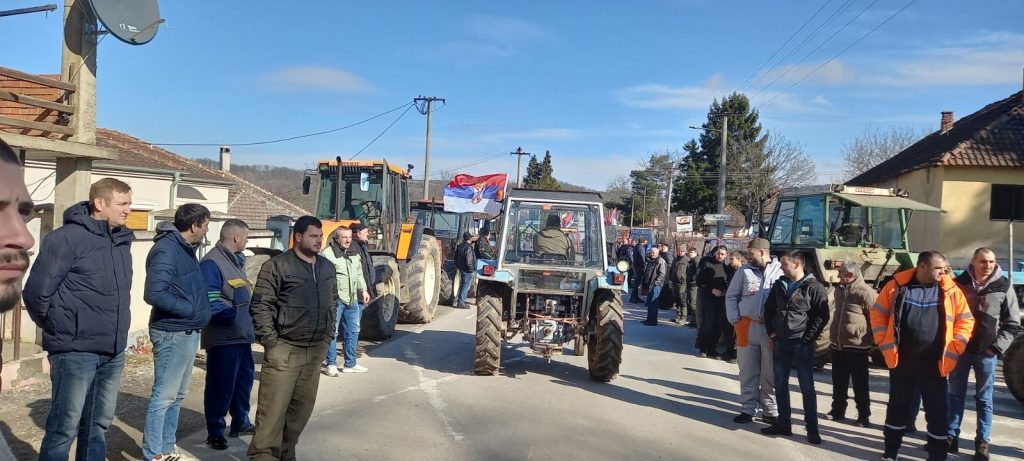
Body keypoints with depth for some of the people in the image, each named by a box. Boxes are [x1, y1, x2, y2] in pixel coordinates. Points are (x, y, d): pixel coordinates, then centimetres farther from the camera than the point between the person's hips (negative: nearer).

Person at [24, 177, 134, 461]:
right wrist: (62, 330, 0)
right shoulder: (67, 238, -12)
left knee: (98, 426, 15)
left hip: (114, 353, 7)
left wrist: (116, 330, 14)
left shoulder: (123, 240, 9)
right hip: (76, 351, -6)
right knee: (64, 428, 2)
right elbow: (36, 293, -11)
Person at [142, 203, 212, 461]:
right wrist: (190, 310, -18)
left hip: (188, 332, 10)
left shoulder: (186, 249, 11)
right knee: (164, 396, -1)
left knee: (177, 396, 16)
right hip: (173, 333, -10)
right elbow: (154, 294, -25)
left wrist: (203, 309, 4)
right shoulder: (166, 249, -18)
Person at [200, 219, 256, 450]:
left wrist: (248, 321, 12)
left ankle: (240, 423, 32)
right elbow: (210, 303, -24)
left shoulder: (237, 260, 14)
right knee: (220, 385, -1)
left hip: (241, 334, 10)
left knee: (244, 378, 18)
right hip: (223, 337, -10)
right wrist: (235, 314, -24)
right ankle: (215, 431, 13)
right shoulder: (212, 263, -17)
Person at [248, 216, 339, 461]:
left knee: (302, 406, 12)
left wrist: (329, 335, 14)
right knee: (273, 408, -6)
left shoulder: (328, 268, 12)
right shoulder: (277, 265, -8)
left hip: (315, 350, 6)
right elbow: (260, 305, -10)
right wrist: (270, 340, -13)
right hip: (284, 349, -6)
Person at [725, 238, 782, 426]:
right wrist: (735, 320, 1)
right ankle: (748, 409, 18)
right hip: (747, 327, 2)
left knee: (770, 374, 8)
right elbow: (731, 296, 10)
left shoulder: (780, 271, -1)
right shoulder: (744, 271, 6)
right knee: (748, 372, 8)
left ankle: (770, 411, 19)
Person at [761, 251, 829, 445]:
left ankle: (812, 428, 10)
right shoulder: (779, 285, 8)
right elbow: (769, 309, 17)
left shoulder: (814, 287, -9)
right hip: (780, 343, 6)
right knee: (780, 385, 10)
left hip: (802, 345, -6)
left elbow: (822, 316, -10)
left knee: (807, 387, 1)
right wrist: (771, 333, 8)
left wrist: (807, 338, -11)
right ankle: (784, 423, 21)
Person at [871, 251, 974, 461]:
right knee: (897, 408, 12)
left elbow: (965, 321, 3)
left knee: (937, 412, 7)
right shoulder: (897, 285, -3)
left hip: (934, 363, 0)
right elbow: (878, 313, 3)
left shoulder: (950, 290, -1)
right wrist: (884, 343, -4)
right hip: (901, 360, 0)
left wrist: (953, 351, -4)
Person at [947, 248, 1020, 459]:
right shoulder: (958, 283, 0)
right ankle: (951, 437, 16)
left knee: (984, 398, 7)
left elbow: (1012, 323, 2)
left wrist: (997, 347, -7)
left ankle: (982, 442, 15)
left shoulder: (1003, 287, -2)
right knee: (955, 395, 8)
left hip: (986, 352, -1)